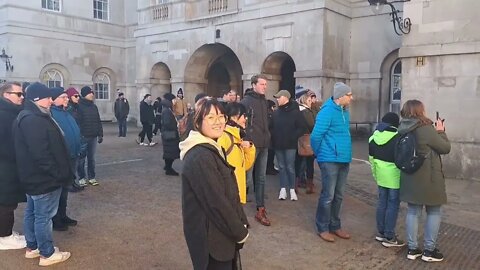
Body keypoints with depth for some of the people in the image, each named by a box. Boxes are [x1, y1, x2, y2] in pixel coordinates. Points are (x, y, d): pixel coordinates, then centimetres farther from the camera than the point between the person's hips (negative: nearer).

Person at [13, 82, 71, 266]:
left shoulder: (27, 117, 12)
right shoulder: (33, 120, -23)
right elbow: (41, 154, -28)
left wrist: (58, 173, 17)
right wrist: (57, 174, -21)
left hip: (34, 176, 11)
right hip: (43, 178, -11)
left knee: (32, 213, 19)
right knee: (43, 216, 0)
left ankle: (32, 247, 33)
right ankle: (47, 254, 12)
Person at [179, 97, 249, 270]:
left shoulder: (211, 148, 8)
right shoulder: (199, 157, -23)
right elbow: (215, 201, -24)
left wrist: (241, 223, 6)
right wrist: (240, 231, -13)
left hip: (219, 232, 9)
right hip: (210, 237, -9)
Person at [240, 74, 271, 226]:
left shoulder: (265, 102, 13)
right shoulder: (246, 101, -9)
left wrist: (267, 137, 13)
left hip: (264, 145, 7)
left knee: (261, 178, 12)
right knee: (247, 179, -4)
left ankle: (260, 210, 20)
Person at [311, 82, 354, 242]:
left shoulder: (345, 111, 10)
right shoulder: (327, 111, -16)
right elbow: (316, 136, -16)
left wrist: (345, 152, 16)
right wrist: (320, 154, -3)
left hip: (344, 160, 8)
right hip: (330, 160, -8)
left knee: (339, 196, 15)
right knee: (328, 196, 0)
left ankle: (335, 226, 28)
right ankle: (322, 228, 13)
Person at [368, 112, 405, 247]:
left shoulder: (374, 136, 5)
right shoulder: (397, 137, -14)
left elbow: (370, 156, 12)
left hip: (380, 174, 6)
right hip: (394, 175, -6)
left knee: (382, 202, 15)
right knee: (393, 204, 1)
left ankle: (380, 232, 24)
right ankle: (389, 237, 6)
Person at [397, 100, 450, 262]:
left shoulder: (403, 130, 2)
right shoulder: (426, 129, -19)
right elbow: (445, 148, -8)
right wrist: (440, 131, 5)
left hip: (410, 178, 6)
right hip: (428, 178, -6)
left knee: (413, 212, 12)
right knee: (434, 212, 9)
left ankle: (412, 249, 18)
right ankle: (429, 250, 15)